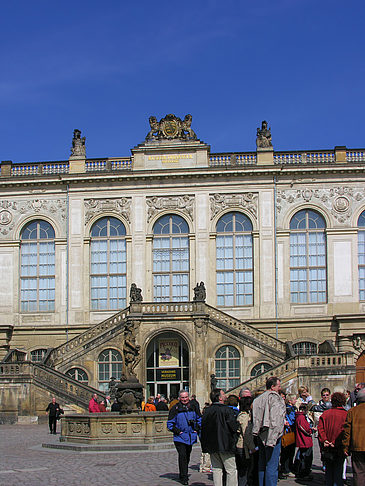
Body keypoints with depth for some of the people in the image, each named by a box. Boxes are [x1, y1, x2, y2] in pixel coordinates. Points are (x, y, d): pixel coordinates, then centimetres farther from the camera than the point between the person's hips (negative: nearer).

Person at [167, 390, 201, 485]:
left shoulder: (193, 407, 6)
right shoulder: (175, 409, -6)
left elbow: (199, 419, 21)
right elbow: (170, 423, -2)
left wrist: (197, 429, 9)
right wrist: (177, 431, -11)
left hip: (191, 437, 4)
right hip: (180, 437, -4)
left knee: (187, 457, 13)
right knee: (182, 456, -13)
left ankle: (184, 475, 28)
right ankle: (183, 477, -8)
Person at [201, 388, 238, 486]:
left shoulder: (207, 411, 5)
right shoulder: (226, 410, -13)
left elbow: (203, 428, 8)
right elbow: (234, 427, -16)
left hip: (212, 446, 6)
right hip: (225, 445, -6)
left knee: (216, 470, 11)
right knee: (231, 470, 1)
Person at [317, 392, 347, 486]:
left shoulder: (325, 413, 3)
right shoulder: (345, 414, -7)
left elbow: (320, 428, -3)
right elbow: (344, 431, -13)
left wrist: (324, 440, -7)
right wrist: (336, 443, -13)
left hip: (327, 447, 3)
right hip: (339, 447, -3)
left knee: (328, 469, 14)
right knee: (338, 469, 3)